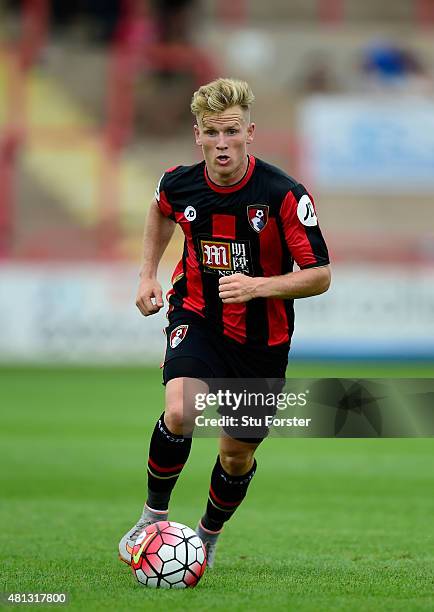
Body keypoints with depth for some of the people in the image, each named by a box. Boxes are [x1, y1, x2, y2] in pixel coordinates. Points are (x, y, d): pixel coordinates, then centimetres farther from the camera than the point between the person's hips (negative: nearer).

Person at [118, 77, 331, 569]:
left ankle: (209, 536, 38)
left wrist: (258, 286, -30)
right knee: (180, 413, -27)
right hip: (196, 318, 1)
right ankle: (154, 515, -4)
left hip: (262, 338, -1)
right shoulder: (179, 183, -10)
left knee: (237, 454, 8)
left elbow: (319, 276, -16)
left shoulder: (285, 195, -21)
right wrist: (148, 274, 11)